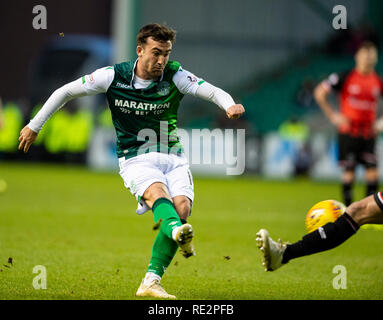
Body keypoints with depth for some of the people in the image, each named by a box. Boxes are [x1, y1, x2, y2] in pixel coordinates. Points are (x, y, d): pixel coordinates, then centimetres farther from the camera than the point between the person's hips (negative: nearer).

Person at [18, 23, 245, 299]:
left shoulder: (175, 75, -3)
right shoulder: (114, 76, -5)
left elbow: (213, 91, -14)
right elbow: (65, 92, 4)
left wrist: (229, 105, -38)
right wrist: (34, 126, 8)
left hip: (173, 157, 2)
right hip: (135, 159, -2)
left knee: (182, 207, -24)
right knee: (157, 192, -34)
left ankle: (150, 282, -21)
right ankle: (177, 232, -70)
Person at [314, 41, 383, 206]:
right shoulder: (345, 77, -4)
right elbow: (319, 93, 1)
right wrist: (333, 116, -3)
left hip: (368, 135, 3)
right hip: (348, 132, -3)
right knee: (349, 172, -3)